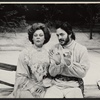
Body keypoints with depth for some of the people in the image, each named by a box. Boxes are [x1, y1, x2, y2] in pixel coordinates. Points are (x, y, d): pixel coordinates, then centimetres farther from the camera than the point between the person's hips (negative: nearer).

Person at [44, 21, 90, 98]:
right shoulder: (54, 49, 3)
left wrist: (69, 63, -21)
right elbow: (52, 73, 0)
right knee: (48, 96, -24)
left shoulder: (81, 49, -4)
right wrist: (57, 63, -18)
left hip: (74, 86, -1)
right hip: (57, 85, 1)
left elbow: (83, 73, -7)